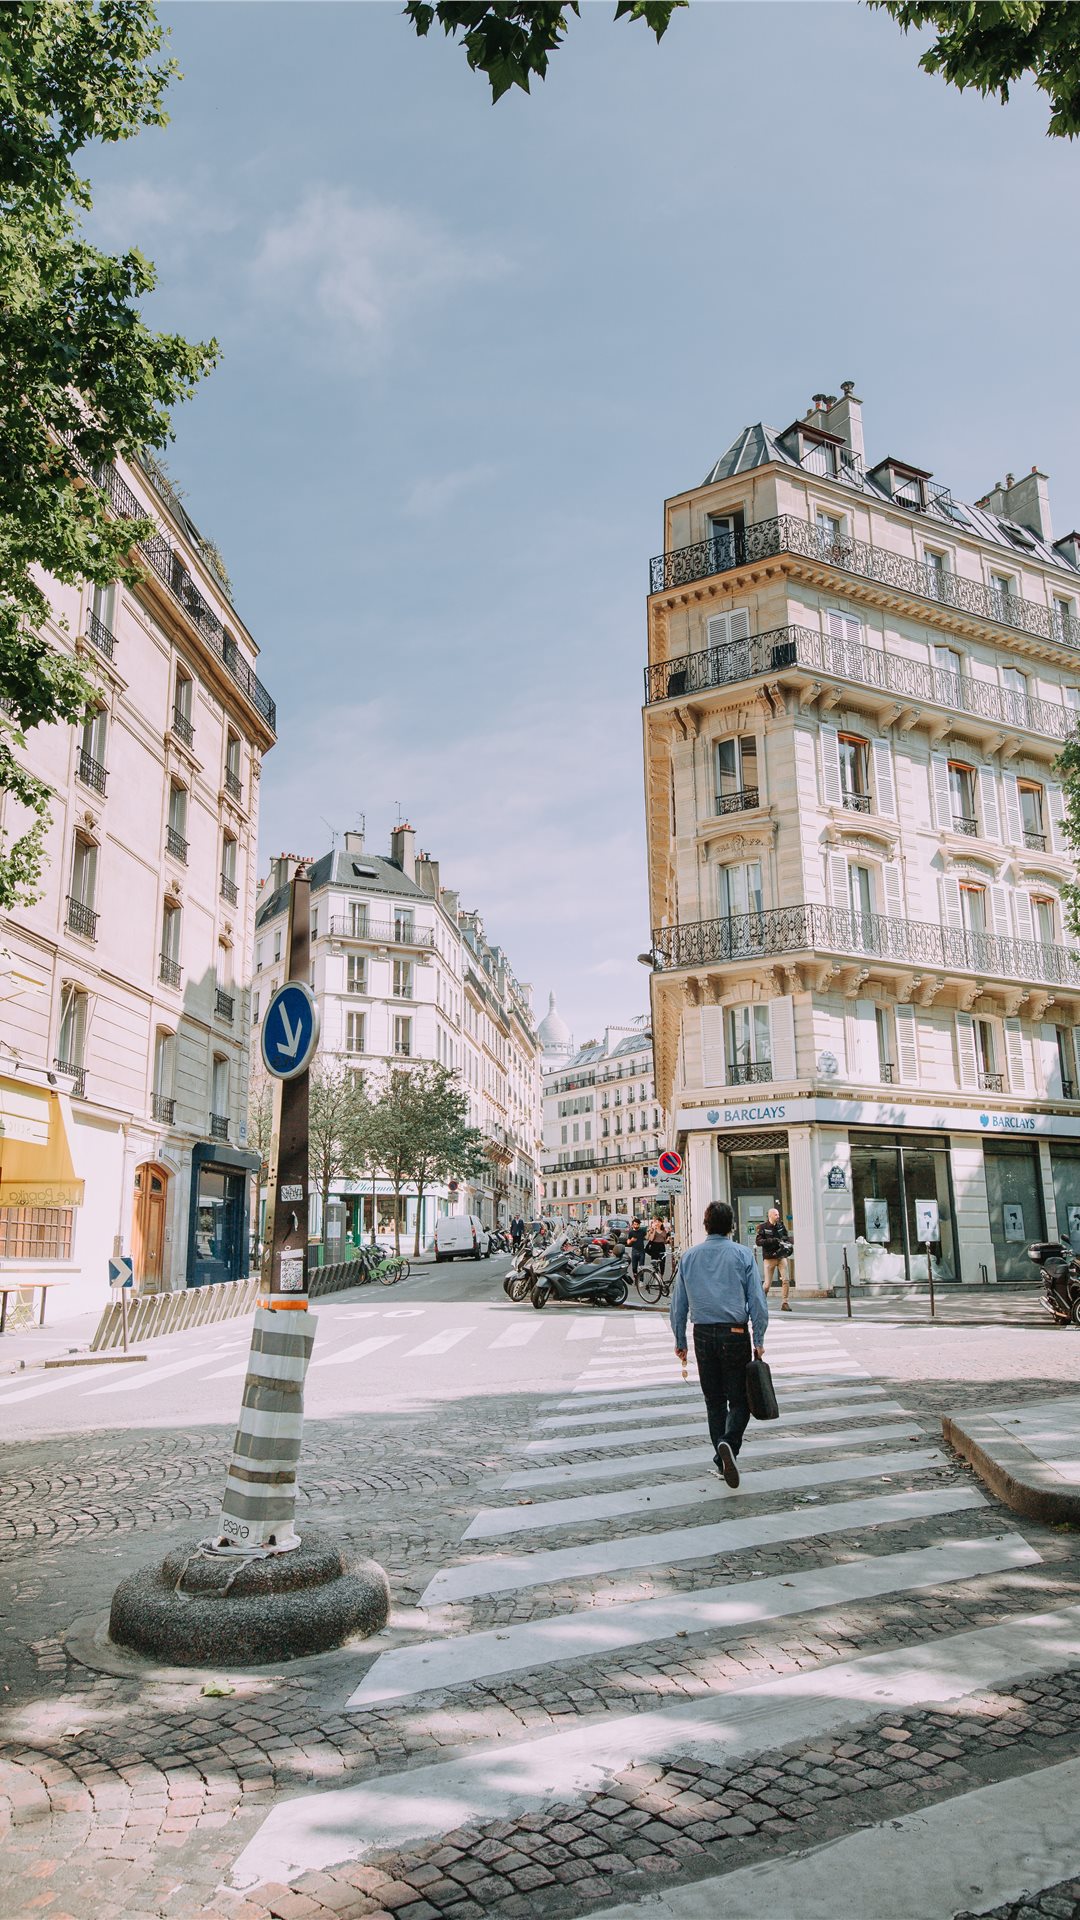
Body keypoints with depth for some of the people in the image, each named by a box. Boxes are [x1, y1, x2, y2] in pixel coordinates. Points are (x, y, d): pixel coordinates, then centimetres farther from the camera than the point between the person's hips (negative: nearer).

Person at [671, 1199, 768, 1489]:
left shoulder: (689, 1257, 5)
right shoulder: (742, 1255, -3)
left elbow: (678, 1303, 8)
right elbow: (757, 1300, -5)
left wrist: (680, 1340, 16)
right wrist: (758, 1340, 2)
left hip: (703, 1334, 3)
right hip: (735, 1333, -3)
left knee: (714, 1400, 13)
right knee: (739, 1398, 4)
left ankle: (722, 1460, 14)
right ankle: (728, 1443, -21)